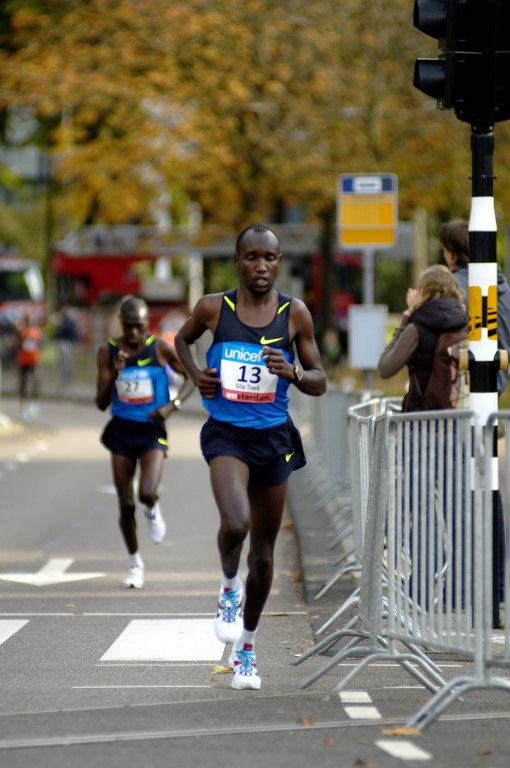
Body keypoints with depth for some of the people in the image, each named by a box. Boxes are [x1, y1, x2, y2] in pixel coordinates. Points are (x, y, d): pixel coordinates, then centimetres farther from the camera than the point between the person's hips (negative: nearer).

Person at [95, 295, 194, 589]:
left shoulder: (160, 348, -6)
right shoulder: (108, 352, -3)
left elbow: (191, 376, 6)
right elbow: (101, 403, -3)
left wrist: (173, 405, -10)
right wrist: (114, 374, -20)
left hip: (152, 430, -2)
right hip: (121, 430, 2)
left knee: (147, 493, -23)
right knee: (126, 506, 6)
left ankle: (153, 510, 16)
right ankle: (135, 564, 25)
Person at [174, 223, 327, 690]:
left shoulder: (295, 314, -2)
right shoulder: (214, 308, -3)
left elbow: (319, 382, 3)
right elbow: (182, 339, 18)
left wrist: (292, 374, -18)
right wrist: (195, 375, -1)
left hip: (273, 437, 2)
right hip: (226, 435, -2)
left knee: (264, 547, 10)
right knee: (235, 523, -28)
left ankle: (247, 647, 29)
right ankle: (230, 588, 6)